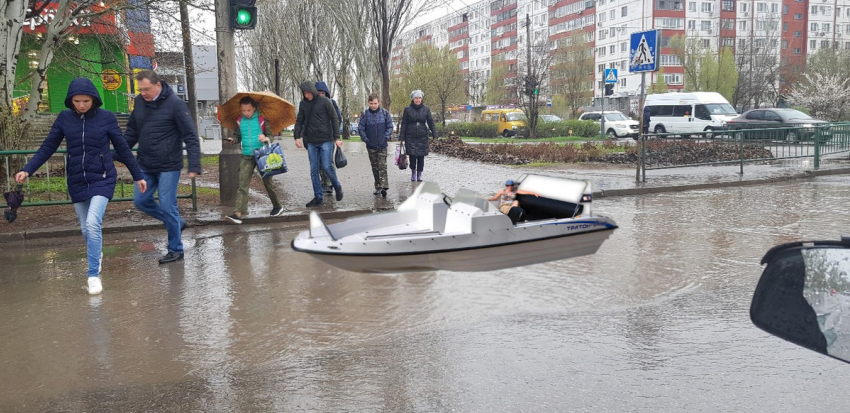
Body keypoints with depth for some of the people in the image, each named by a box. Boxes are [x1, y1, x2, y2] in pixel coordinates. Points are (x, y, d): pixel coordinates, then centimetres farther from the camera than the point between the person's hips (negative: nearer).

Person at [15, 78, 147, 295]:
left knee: (93, 223, -19)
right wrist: (27, 170, -6)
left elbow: (123, 149, 0)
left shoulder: (106, 117, -7)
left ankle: (94, 274, -9)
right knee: (86, 228, 12)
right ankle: (97, 255, 42)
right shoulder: (64, 118, -1)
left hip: (102, 179, -3)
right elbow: (48, 147, 4)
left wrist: (138, 176, 4)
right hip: (76, 181, 3)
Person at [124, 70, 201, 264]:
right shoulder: (139, 102, 4)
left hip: (168, 167, -7)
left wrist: (194, 165, -22)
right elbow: (131, 132, 16)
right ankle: (176, 222, 28)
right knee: (140, 200, 9)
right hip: (145, 166, 7)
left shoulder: (175, 104, -14)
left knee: (167, 207, -4)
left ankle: (176, 250, 12)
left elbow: (191, 137, -15)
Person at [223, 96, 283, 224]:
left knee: (267, 182, 9)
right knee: (243, 183, -8)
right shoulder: (240, 121, 6)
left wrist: (266, 139, -23)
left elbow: (270, 134, -1)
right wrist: (233, 140, -8)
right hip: (247, 157, 2)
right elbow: (237, 135, 14)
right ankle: (239, 212, -13)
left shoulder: (261, 119, -3)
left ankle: (277, 206, 28)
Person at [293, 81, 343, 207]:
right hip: (311, 142, 4)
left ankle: (337, 187, 18)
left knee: (326, 167, -9)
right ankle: (318, 197, 10)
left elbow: (334, 119, -3)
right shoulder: (303, 104, 7)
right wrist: (297, 137, -1)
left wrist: (337, 138, -8)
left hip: (326, 140, -4)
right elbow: (299, 121, 13)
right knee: (314, 170, 3)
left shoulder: (324, 101, -5)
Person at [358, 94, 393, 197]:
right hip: (371, 146, 2)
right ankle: (378, 186, 18)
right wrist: (365, 139, -5)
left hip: (382, 145, -2)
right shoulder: (365, 114, 0)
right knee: (374, 166, 10)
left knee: (382, 166, -10)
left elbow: (390, 127, 4)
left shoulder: (385, 113, 0)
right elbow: (361, 128, 4)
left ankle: (384, 186, -15)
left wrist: (386, 137, -6)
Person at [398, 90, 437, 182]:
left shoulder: (426, 109, 5)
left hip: (422, 137, 1)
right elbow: (404, 124, 3)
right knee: (412, 155, -5)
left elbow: (431, 122, 7)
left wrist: (434, 135, -1)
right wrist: (401, 137, -1)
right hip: (410, 137, -1)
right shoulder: (407, 109, 1)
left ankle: (419, 174, 13)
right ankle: (413, 172, 14)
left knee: (421, 156, 1)